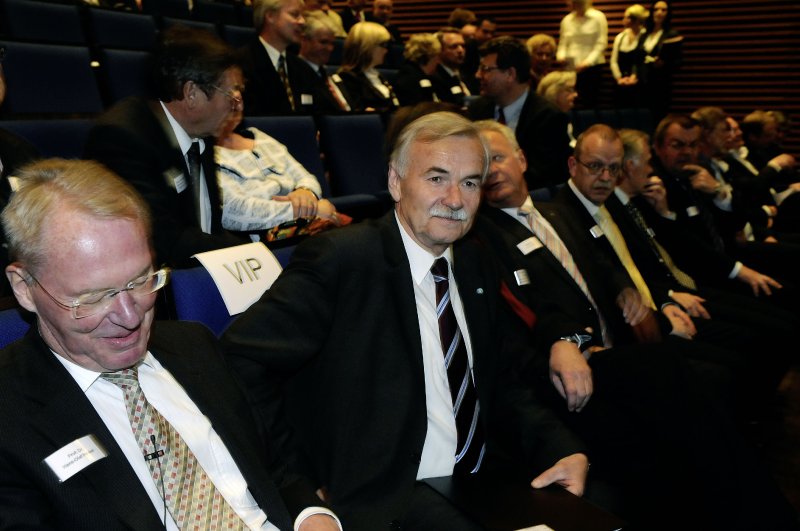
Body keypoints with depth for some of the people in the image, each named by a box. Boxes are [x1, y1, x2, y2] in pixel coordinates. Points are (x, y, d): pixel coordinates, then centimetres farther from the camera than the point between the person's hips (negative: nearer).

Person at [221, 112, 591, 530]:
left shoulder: (476, 267, 11)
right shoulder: (339, 259, -12)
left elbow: (505, 382, 14)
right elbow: (241, 359, -16)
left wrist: (562, 449, -3)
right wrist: (300, 480, -16)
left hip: (484, 479, 7)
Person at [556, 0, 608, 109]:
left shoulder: (598, 17, 1)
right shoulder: (566, 20, 11)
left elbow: (601, 43, -5)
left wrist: (588, 61, -16)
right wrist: (561, 56, -8)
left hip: (592, 66, -3)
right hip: (572, 68, 3)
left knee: (590, 102, -5)